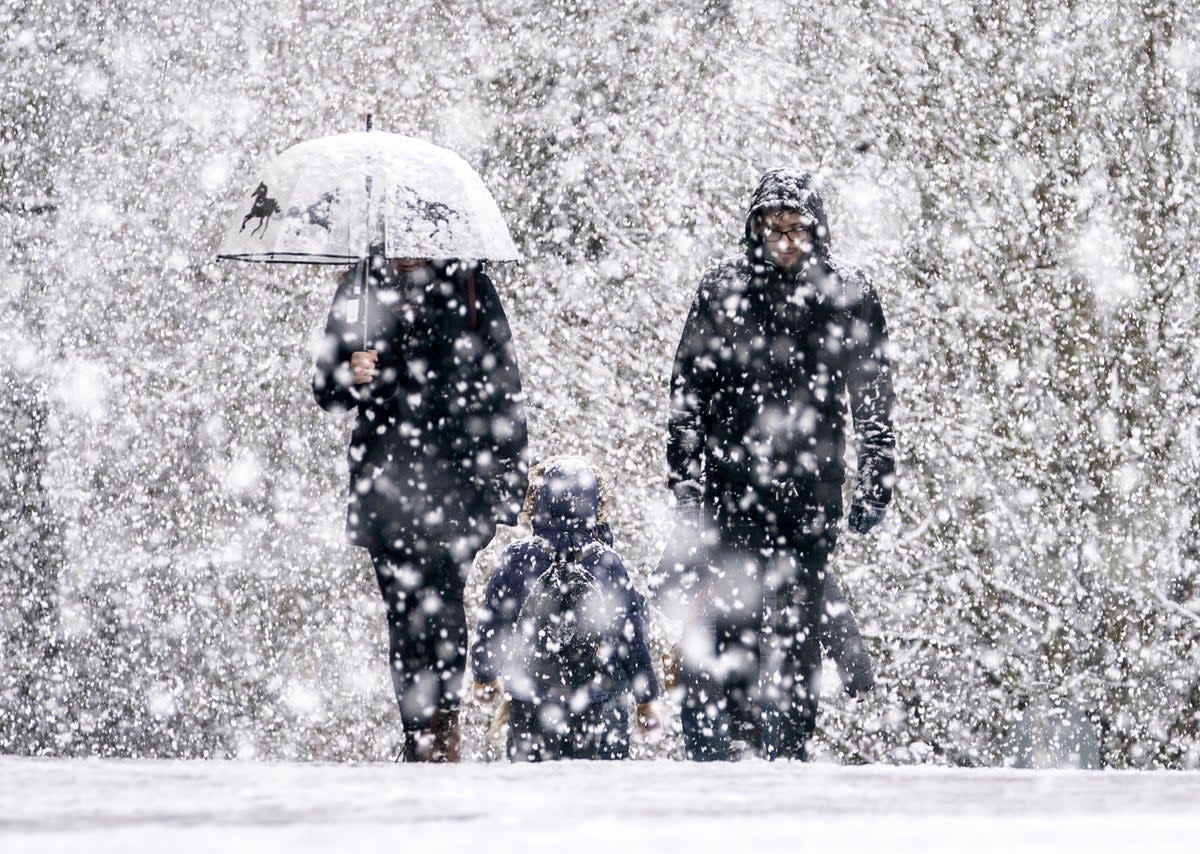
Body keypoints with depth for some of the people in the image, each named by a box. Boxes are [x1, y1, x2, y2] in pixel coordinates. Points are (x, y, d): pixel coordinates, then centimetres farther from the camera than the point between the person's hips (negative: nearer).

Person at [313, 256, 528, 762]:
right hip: (385, 480, 2)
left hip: (457, 478, -2)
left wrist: (508, 483, 4)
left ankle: (440, 733, -17)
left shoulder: (468, 288, 6)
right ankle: (420, 739, 8)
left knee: (439, 605, -16)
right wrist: (350, 380, -14)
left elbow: (503, 392, 9)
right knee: (404, 617, 2)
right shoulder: (360, 290, 10)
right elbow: (325, 391, 11)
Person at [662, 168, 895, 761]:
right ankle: (707, 745, -8)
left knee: (797, 622, 0)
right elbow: (687, 391, 8)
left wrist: (875, 487, 5)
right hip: (727, 484, 0)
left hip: (810, 490, 0)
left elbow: (874, 402, 10)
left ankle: (792, 750, 6)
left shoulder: (849, 299, 6)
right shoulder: (722, 291, 6)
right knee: (717, 618, -9)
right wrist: (684, 478, 1)